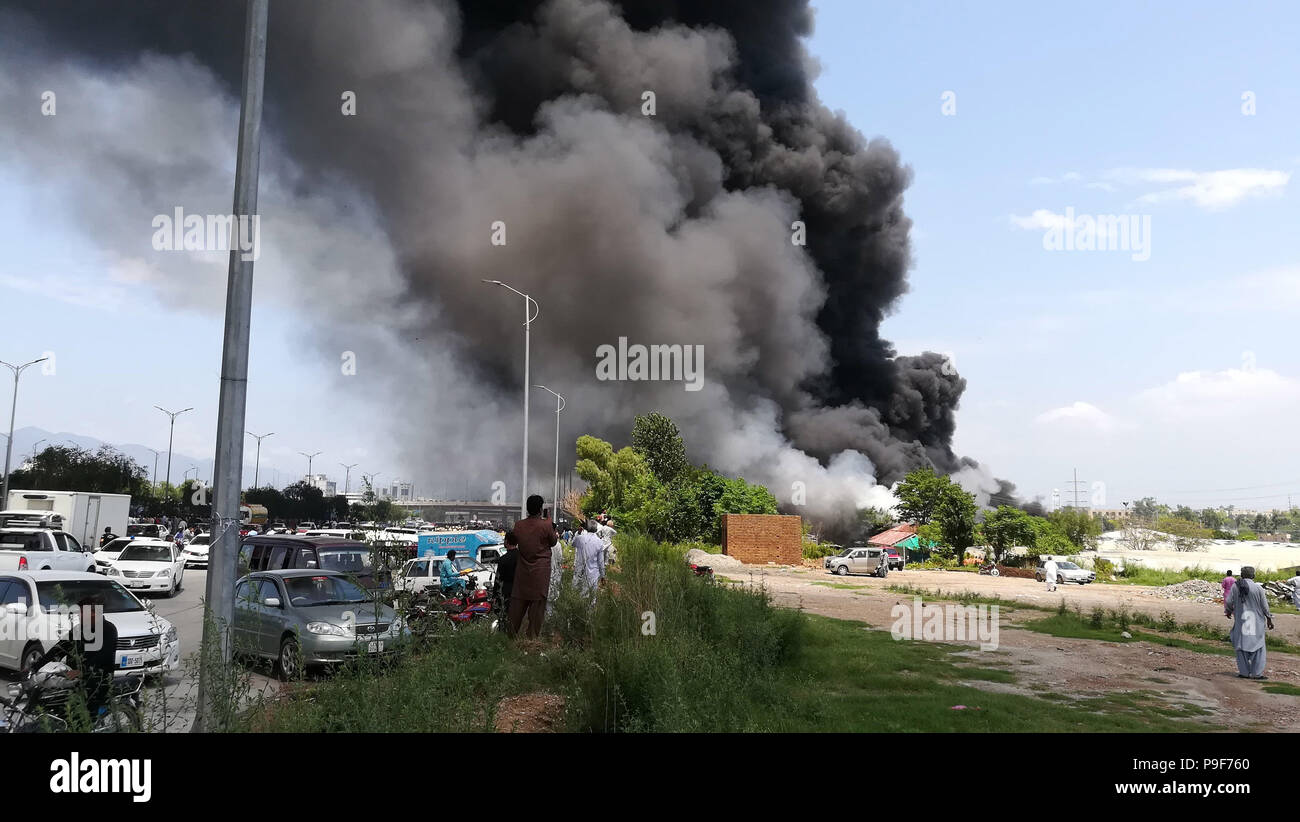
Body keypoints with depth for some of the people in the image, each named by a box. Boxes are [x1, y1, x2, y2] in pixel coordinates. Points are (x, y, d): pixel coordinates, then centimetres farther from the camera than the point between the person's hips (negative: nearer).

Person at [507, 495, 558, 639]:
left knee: (518, 600, 10)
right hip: (540, 570, -4)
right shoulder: (545, 525, -13)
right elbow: (553, 542, 0)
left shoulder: (518, 525, -2)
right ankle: (533, 634, 10)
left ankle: (513, 632, 15)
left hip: (523, 568, 4)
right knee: (538, 601, 5)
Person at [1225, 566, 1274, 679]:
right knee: (1258, 646, 8)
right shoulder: (1258, 588, -10)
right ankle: (1256, 673, 5)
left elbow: (1228, 602, -4)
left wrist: (1228, 611, 18)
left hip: (1240, 620, 1)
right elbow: (1265, 606, -2)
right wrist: (1269, 619, 13)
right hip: (1256, 621, -1)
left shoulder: (1235, 587, -6)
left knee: (1242, 646, 9)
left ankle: (1244, 672, 11)